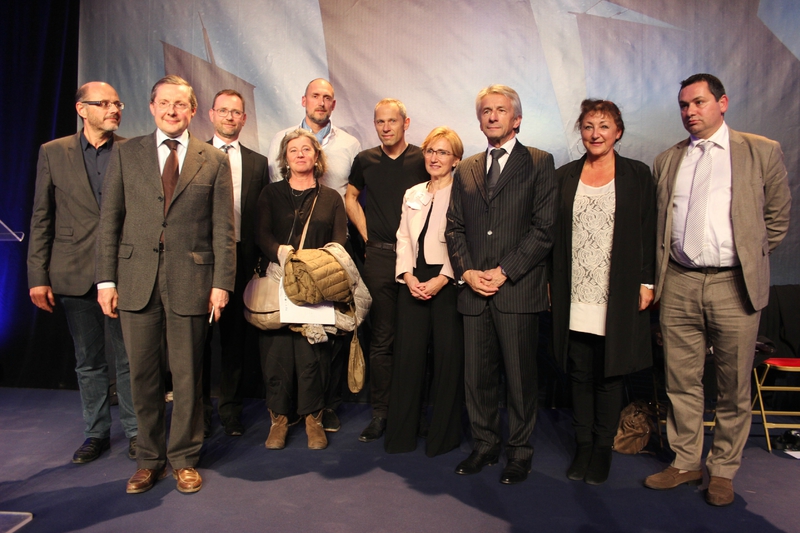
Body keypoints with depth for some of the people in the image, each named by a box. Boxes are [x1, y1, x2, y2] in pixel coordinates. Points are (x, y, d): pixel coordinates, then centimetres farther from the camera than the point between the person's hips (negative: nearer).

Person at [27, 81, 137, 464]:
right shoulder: (53, 152, 5)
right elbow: (41, 218, 5)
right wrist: (38, 276, 0)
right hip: (75, 274, 2)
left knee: (128, 359, 5)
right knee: (88, 362, 13)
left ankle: (134, 431, 22)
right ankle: (95, 433, 29)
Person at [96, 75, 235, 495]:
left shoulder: (214, 162, 5)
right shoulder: (125, 154, 9)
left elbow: (223, 230, 2)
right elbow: (109, 221, 7)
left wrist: (221, 283, -5)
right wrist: (106, 279, 1)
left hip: (190, 281, -1)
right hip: (136, 280, 2)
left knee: (187, 375, 7)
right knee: (143, 374, 9)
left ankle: (184, 458, 24)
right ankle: (149, 459, 27)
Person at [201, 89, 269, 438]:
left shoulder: (257, 163, 11)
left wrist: (259, 260, -1)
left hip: (241, 257, 1)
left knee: (235, 335, 8)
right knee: (199, 334, 6)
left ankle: (231, 408, 22)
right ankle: (200, 408, 22)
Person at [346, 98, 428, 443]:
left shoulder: (422, 159, 3)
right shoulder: (365, 160, 10)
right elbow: (350, 197, 22)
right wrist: (365, 233, 11)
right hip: (379, 256, 2)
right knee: (380, 337, 4)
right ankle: (380, 412, 13)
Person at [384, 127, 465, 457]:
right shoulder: (412, 194, 17)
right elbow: (403, 238, 11)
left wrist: (441, 279, -18)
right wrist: (409, 276, -4)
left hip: (448, 284, -5)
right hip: (413, 283, 5)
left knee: (448, 357, 1)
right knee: (407, 355, 4)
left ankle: (443, 435, 17)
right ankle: (401, 433, 17)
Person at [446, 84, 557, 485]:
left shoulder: (539, 163, 3)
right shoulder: (465, 170, 17)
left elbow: (544, 227, -5)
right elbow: (454, 227, 13)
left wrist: (504, 271, -12)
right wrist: (466, 271, -3)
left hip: (518, 290, -4)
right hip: (474, 292, 4)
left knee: (520, 376, 5)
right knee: (477, 375, 9)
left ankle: (519, 452, 22)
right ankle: (484, 445, 26)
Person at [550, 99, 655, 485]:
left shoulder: (637, 175, 4)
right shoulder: (564, 176, 9)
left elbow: (648, 232, 2)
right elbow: (554, 232, 9)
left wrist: (646, 282, -3)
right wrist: (551, 281, 5)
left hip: (617, 297, -2)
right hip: (574, 296, 2)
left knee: (609, 375, 6)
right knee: (580, 374, 9)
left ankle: (603, 448, 22)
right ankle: (582, 445, 24)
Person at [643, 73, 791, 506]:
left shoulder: (762, 152, 4)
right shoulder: (666, 161, 12)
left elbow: (777, 219, 9)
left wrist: (747, 261, 6)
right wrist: (656, 277, 9)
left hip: (733, 286, -2)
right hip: (678, 284, 3)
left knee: (734, 389, 7)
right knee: (681, 384, 10)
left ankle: (722, 470, 24)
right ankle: (685, 462, 25)